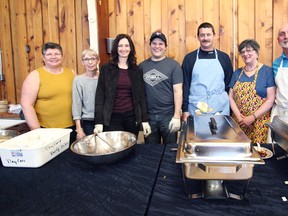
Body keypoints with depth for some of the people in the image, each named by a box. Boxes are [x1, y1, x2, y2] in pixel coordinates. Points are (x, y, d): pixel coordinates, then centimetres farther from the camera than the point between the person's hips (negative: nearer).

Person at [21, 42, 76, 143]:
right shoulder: (35, 76, -4)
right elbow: (26, 104, -8)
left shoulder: (71, 73, 7)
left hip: (71, 128, 3)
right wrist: (37, 130, -11)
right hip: (46, 130, -3)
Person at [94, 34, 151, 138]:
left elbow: (141, 96, 7)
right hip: (112, 118, -2)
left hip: (132, 117, 2)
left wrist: (145, 120, 2)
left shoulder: (137, 70, 7)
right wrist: (99, 122, -9)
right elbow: (100, 96, -2)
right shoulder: (106, 69, 1)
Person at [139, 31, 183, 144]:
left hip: (168, 115, -2)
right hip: (148, 116, 3)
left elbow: (178, 91, -7)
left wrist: (177, 116, -12)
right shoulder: (142, 66, 6)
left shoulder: (173, 65, -3)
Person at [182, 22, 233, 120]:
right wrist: (185, 110, -4)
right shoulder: (189, 58, 3)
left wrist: (230, 110, 5)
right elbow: (185, 85, 1)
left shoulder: (224, 57, 7)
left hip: (220, 110, 1)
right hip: (195, 110, -1)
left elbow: (229, 84, 9)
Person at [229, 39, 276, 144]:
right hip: (239, 122, 4)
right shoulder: (237, 73, 11)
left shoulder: (267, 71, -2)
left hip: (259, 122, -3)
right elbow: (231, 97, 8)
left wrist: (253, 117, -13)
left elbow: (270, 99, -7)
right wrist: (239, 116, -6)